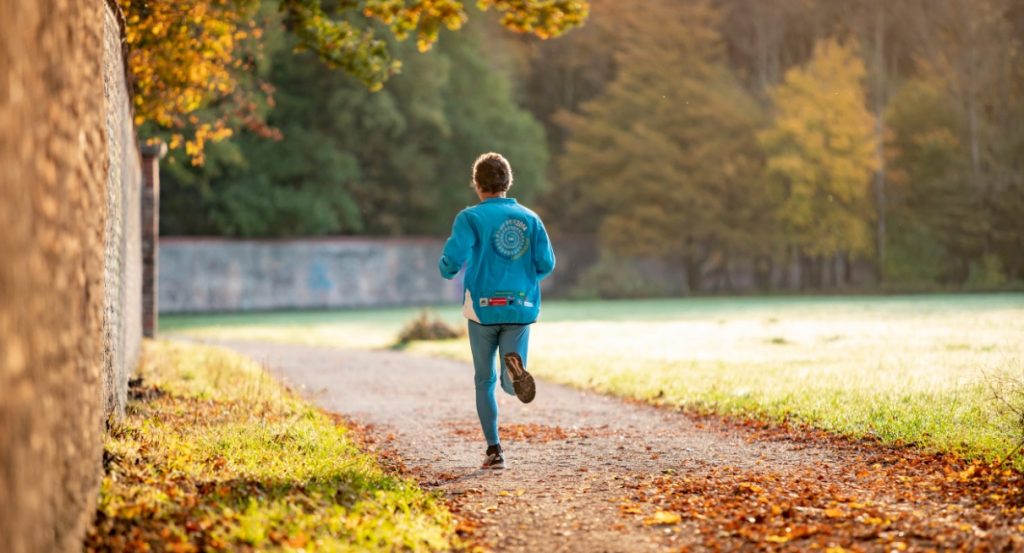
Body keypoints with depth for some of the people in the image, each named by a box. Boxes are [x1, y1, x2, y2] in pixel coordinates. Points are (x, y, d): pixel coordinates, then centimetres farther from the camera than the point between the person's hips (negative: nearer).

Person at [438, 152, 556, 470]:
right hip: (522, 309, 2)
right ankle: (514, 365, -32)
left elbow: (453, 258, -14)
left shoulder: (471, 218, -3)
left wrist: (447, 271, 9)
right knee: (510, 385, 5)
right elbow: (546, 264, 0)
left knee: (485, 381, 13)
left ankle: (494, 450, 6)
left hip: (484, 308, -2)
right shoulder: (529, 219, 7)